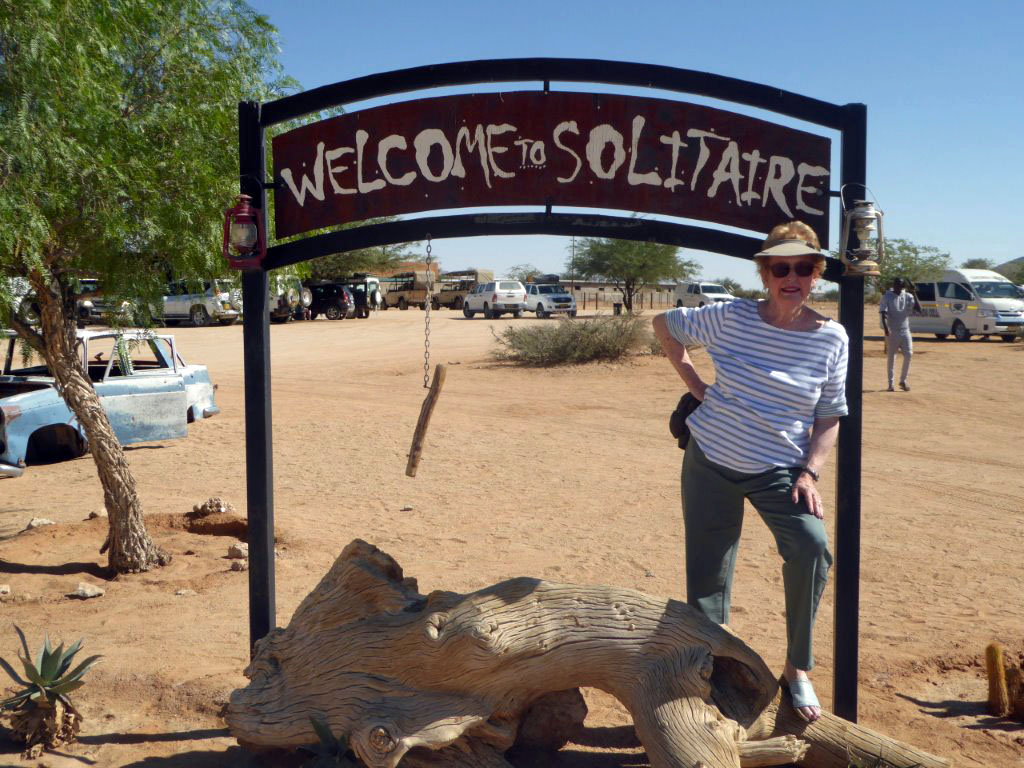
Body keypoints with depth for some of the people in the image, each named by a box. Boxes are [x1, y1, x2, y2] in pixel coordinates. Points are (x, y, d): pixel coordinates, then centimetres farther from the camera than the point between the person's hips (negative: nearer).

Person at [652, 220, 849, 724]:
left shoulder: (831, 339, -7)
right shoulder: (731, 319, -9)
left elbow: (829, 416, 0)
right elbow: (665, 324, 5)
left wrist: (809, 472, -12)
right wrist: (692, 382, 0)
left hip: (780, 470, 0)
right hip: (711, 461, 1)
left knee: (812, 546, -25)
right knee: (706, 579, 5)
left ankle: (797, 670, -5)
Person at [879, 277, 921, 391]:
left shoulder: (908, 297, 5)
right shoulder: (887, 297, -3)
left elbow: (918, 308, -7)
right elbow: (883, 314, -12)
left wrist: (913, 292, -10)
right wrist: (886, 328, -27)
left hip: (905, 330, 3)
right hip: (891, 331, -2)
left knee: (908, 354, -6)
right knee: (891, 357, 2)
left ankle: (903, 380, 9)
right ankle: (890, 383, 11)